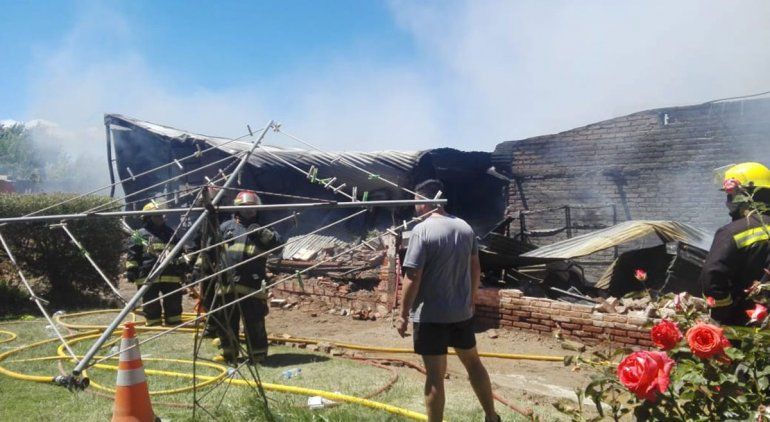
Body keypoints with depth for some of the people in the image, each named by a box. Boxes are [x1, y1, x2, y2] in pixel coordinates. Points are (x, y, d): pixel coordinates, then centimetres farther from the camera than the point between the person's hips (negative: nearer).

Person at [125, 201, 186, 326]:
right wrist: (131, 271, -7)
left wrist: (182, 267, 19)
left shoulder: (171, 233, 18)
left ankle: (175, 324, 17)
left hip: (171, 276, 3)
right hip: (148, 277, -3)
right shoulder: (139, 235, 4)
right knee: (151, 305, 3)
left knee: (174, 302, 7)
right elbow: (132, 256, 1)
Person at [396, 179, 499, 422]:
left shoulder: (422, 230, -16)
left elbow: (413, 278, -18)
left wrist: (404, 315, -10)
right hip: (462, 312, 7)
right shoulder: (465, 227, 4)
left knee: (435, 375, 1)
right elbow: (476, 268, 13)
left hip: (431, 315, -6)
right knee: (473, 363, 20)